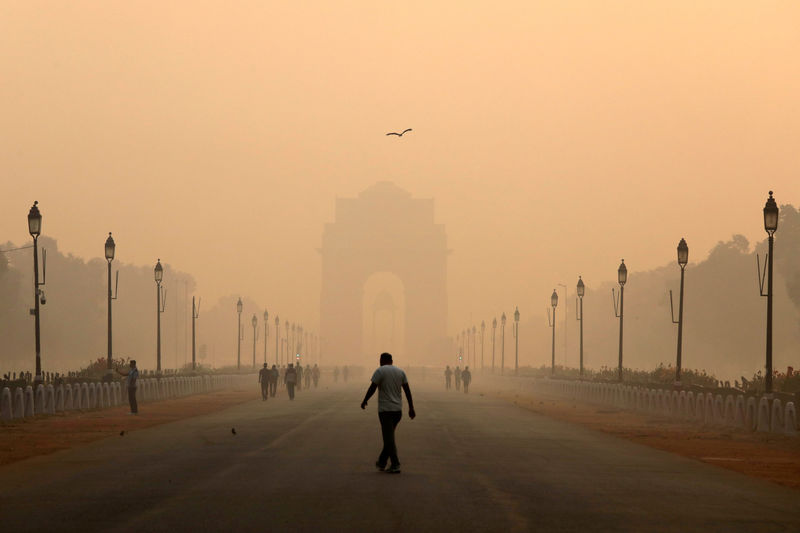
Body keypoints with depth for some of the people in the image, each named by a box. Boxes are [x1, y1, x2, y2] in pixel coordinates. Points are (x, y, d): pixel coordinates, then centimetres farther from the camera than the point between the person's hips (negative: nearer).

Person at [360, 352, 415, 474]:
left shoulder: (380, 371, -7)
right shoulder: (400, 372, 9)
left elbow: (372, 388, -11)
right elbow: (407, 390, 7)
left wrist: (364, 401, 3)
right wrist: (411, 408, 9)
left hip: (385, 409, -6)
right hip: (398, 409, 6)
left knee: (389, 438, -4)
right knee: (389, 436, 18)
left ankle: (395, 465, -9)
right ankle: (382, 462, 24)